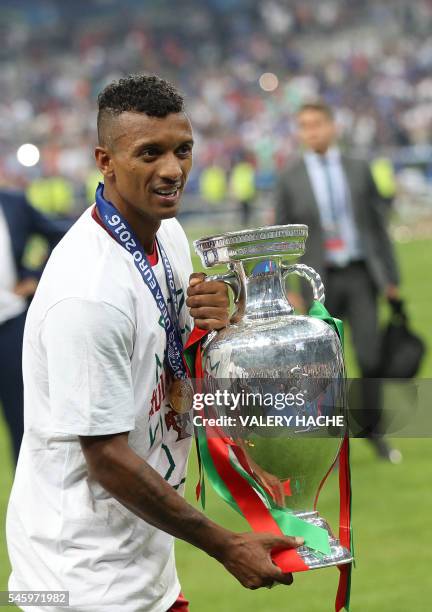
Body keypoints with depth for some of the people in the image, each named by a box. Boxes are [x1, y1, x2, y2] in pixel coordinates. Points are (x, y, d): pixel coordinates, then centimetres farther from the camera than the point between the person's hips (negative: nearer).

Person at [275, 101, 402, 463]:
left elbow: (379, 223, 8)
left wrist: (391, 277, 6)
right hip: (320, 281, -1)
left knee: (371, 357, -6)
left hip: (360, 276, 1)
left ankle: (372, 430, 12)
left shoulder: (359, 169, 4)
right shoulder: (290, 179, 0)